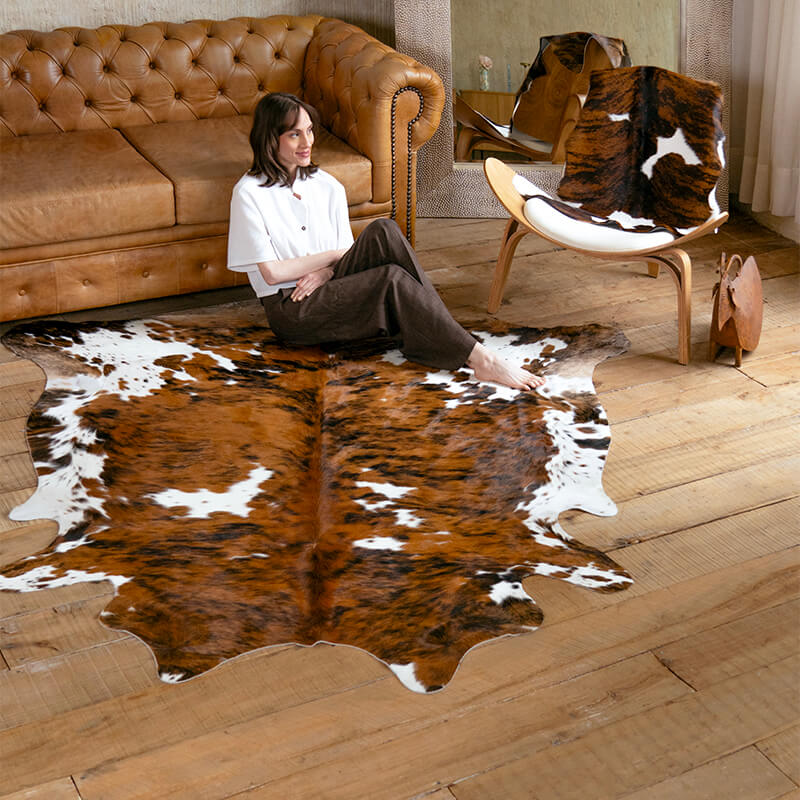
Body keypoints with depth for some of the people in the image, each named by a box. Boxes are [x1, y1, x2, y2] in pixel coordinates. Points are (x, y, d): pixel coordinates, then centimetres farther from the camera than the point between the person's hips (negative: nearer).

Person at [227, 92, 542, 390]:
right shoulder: (250, 192, -5)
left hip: (331, 290, 5)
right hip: (291, 311, -5)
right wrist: (333, 256, -7)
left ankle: (441, 334, -33)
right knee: (392, 278, -30)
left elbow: (346, 251, 12)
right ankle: (479, 359, -35)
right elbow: (271, 272, -9)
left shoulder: (327, 185, 13)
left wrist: (325, 272, -10)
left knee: (383, 230, -25)